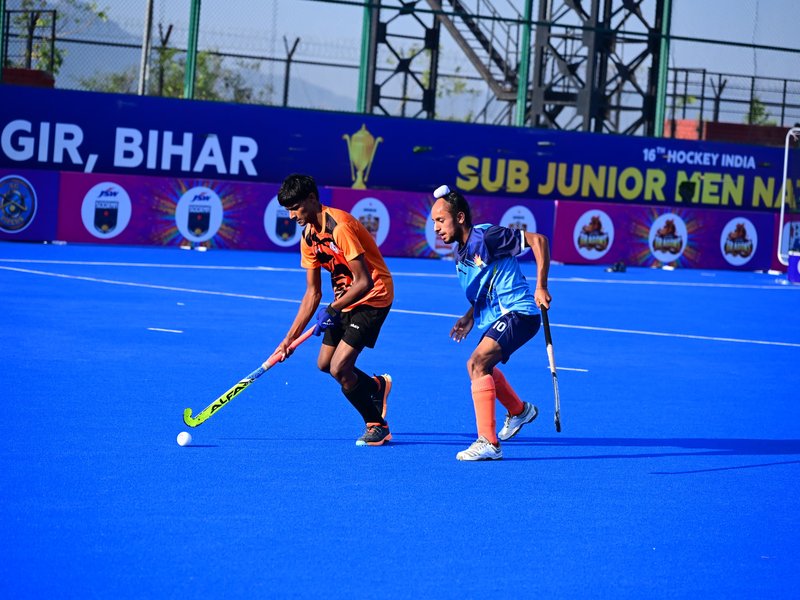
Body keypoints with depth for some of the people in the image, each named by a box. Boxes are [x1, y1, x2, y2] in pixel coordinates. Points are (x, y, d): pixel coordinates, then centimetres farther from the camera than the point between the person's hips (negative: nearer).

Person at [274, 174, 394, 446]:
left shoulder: (339, 226, -26)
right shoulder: (309, 237, 2)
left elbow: (364, 282, -26)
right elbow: (313, 293, 5)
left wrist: (332, 310, -23)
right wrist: (290, 337, 1)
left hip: (373, 297, -9)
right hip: (345, 300, 9)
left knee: (339, 368, -15)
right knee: (324, 364, 12)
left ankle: (377, 426, 5)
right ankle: (377, 386, 38)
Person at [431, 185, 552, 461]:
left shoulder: (487, 236, -18)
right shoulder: (461, 251, 9)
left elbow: (538, 240, -18)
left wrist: (541, 287, -23)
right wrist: (470, 317, 10)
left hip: (518, 312, -11)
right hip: (496, 316, 11)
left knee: (479, 363, -26)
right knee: (476, 366, 28)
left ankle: (488, 443, -27)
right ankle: (519, 410, 51)